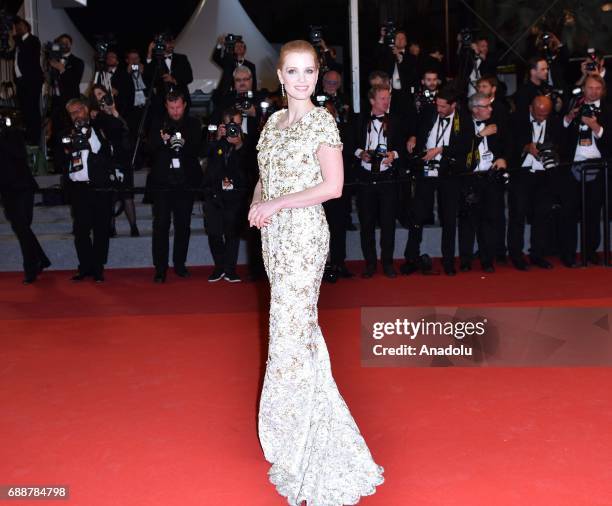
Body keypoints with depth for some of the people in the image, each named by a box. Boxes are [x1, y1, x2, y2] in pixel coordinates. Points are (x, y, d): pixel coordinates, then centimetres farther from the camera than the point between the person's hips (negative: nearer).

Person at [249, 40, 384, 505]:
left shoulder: (322, 122, -8)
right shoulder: (275, 121, 12)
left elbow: (333, 186, -15)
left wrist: (277, 204, -15)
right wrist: (257, 202, -1)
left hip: (303, 232, -7)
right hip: (275, 235, 7)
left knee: (292, 330, -7)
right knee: (296, 325, 15)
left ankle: (301, 450, 5)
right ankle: (303, 435, 30)